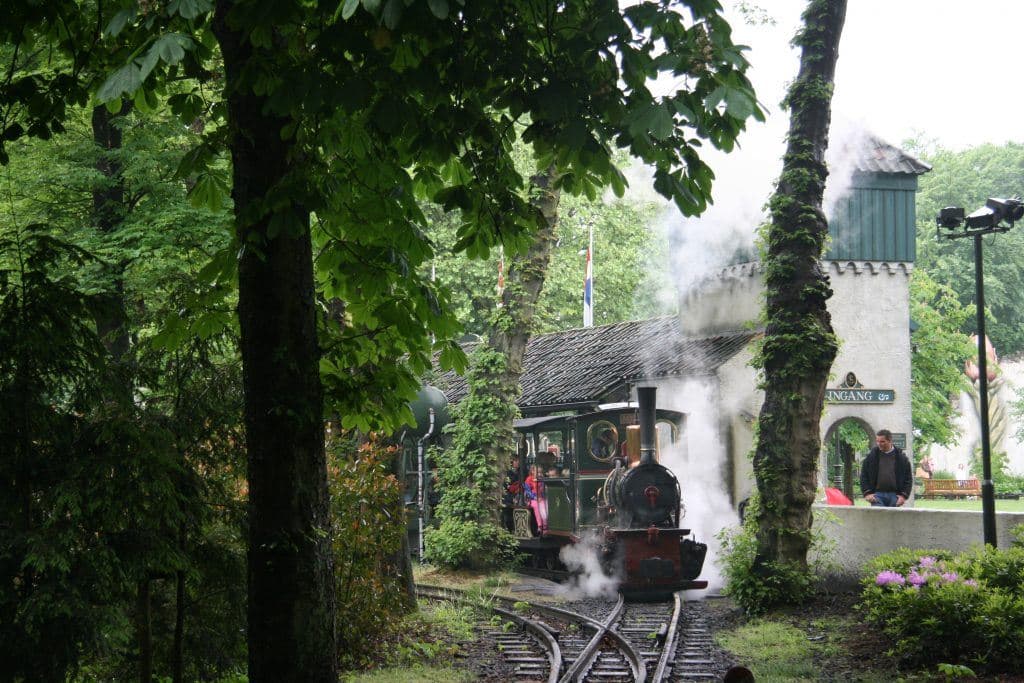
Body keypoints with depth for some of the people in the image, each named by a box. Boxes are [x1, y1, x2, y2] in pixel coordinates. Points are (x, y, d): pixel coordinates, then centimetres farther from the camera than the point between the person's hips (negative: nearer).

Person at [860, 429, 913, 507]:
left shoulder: (901, 457, 6)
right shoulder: (871, 456, 7)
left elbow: (908, 478, 8)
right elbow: (863, 477, 8)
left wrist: (904, 495, -3)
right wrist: (867, 493, -4)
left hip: (894, 495, 0)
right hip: (877, 494, 0)